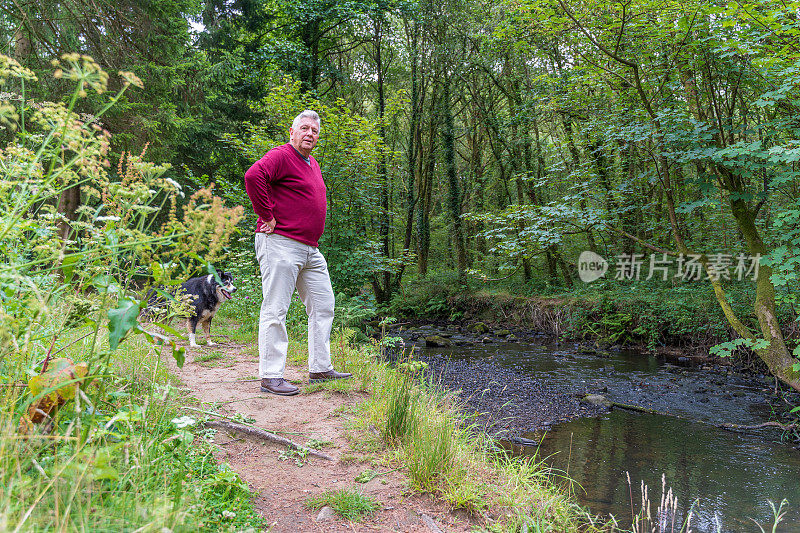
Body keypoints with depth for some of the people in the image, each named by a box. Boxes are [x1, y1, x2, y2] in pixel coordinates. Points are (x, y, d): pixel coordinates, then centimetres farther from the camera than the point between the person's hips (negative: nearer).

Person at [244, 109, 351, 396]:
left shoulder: (313, 164, 21)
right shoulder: (281, 156, -8)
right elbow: (253, 176, -26)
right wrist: (267, 216, -21)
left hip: (310, 250, 10)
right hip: (280, 244, -10)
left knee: (323, 306, 12)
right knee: (275, 310, -6)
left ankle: (320, 368, 21)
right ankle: (271, 376, 0)